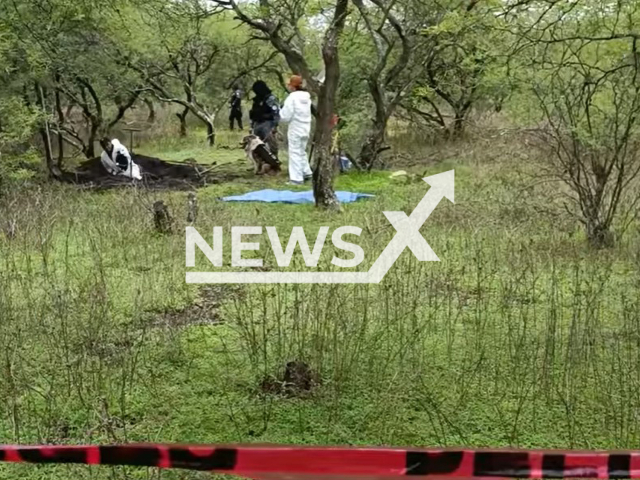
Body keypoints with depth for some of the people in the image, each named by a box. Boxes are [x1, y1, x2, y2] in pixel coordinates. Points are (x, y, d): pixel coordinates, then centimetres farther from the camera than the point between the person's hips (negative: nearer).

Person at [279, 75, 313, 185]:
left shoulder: (292, 97, -16)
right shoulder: (307, 97, 7)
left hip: (295, 129, -7)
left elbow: (286, 116, -16)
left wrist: (281, 112, 4)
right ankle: (307, 173, 28)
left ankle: (297, 178, -2)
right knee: (302, 151, 22)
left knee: (295, 153, -1)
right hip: (306, 128, 7)